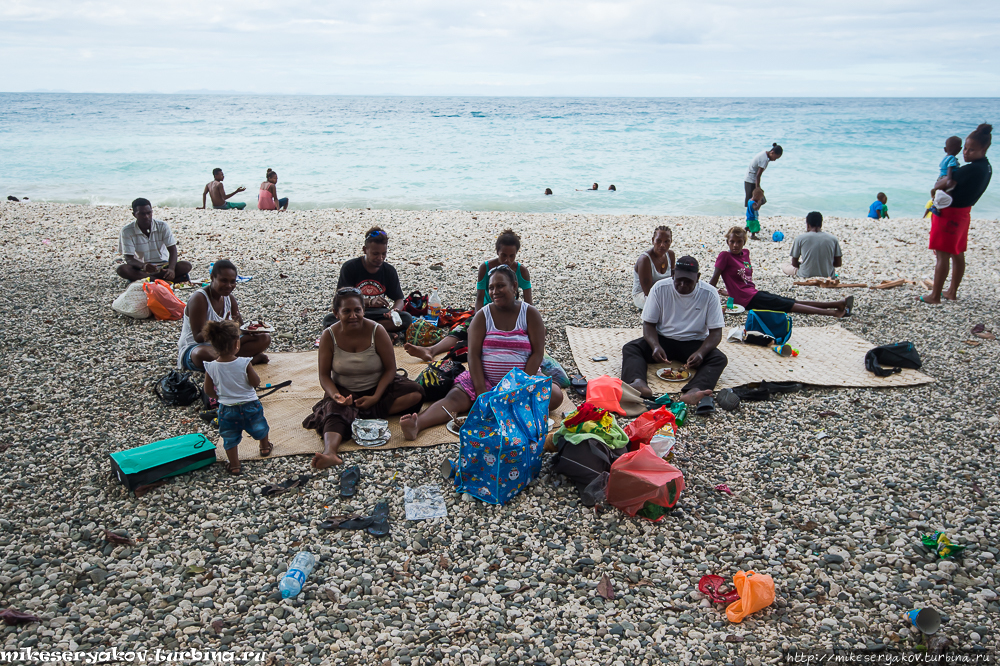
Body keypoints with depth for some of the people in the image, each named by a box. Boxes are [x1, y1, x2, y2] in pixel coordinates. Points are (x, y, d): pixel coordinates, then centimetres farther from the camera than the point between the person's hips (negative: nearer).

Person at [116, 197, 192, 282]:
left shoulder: (162, 226, -5)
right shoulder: (127, 231, -9)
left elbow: (172, 250, -12)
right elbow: (129, 258, -15)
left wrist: (171, 269, -34)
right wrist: (143, 266, -39)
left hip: (163, 266, 1)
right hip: (141, 268, -1)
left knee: (186, 265, -26)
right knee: (122, 269, -33)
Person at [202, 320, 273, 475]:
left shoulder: (211, 367, -16)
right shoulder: (244, 363, -24)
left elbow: (208, 391, -5)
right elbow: (256, 383, -15)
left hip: (227, 409, 1)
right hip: (250, 405, -1)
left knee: (230, 438, 19)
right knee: (259, 427, 28)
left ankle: (234, 466, 26)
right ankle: (265, 448, 50)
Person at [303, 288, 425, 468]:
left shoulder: (377, 331, -11)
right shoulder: (329, 336, -8)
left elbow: (390, 369, -8)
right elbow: (324, 375, -5)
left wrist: (375, 397, -21)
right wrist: (336, 396, -26)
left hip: (377, 388, 1)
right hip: (344, 392, -1)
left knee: (416, 393, -24)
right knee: (334, 412, -34)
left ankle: (364, 414, -26)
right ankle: (329, 452, -61)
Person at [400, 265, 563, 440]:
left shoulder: (530, 314, 1)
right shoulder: (482, 316, 3)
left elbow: (537, 353, -5)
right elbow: (473, 354, -6)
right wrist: (481, 391, -19)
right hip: (485, 380, 0)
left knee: (555, 395, -28)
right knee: (455, 397, -26)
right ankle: (416, 425, -48)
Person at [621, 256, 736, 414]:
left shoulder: (709, 294, -8)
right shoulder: (660, 288, -7)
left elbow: (716, 332, -8)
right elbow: (648, 324, -4)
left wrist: (700, 352, -28)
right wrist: (655, 346, -25)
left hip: (695, 343, 0)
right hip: (663, 339, 1)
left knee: (720, 359, -30)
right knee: (629, 348, -25)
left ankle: (693, 392, -58)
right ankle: (638, 383, -56)